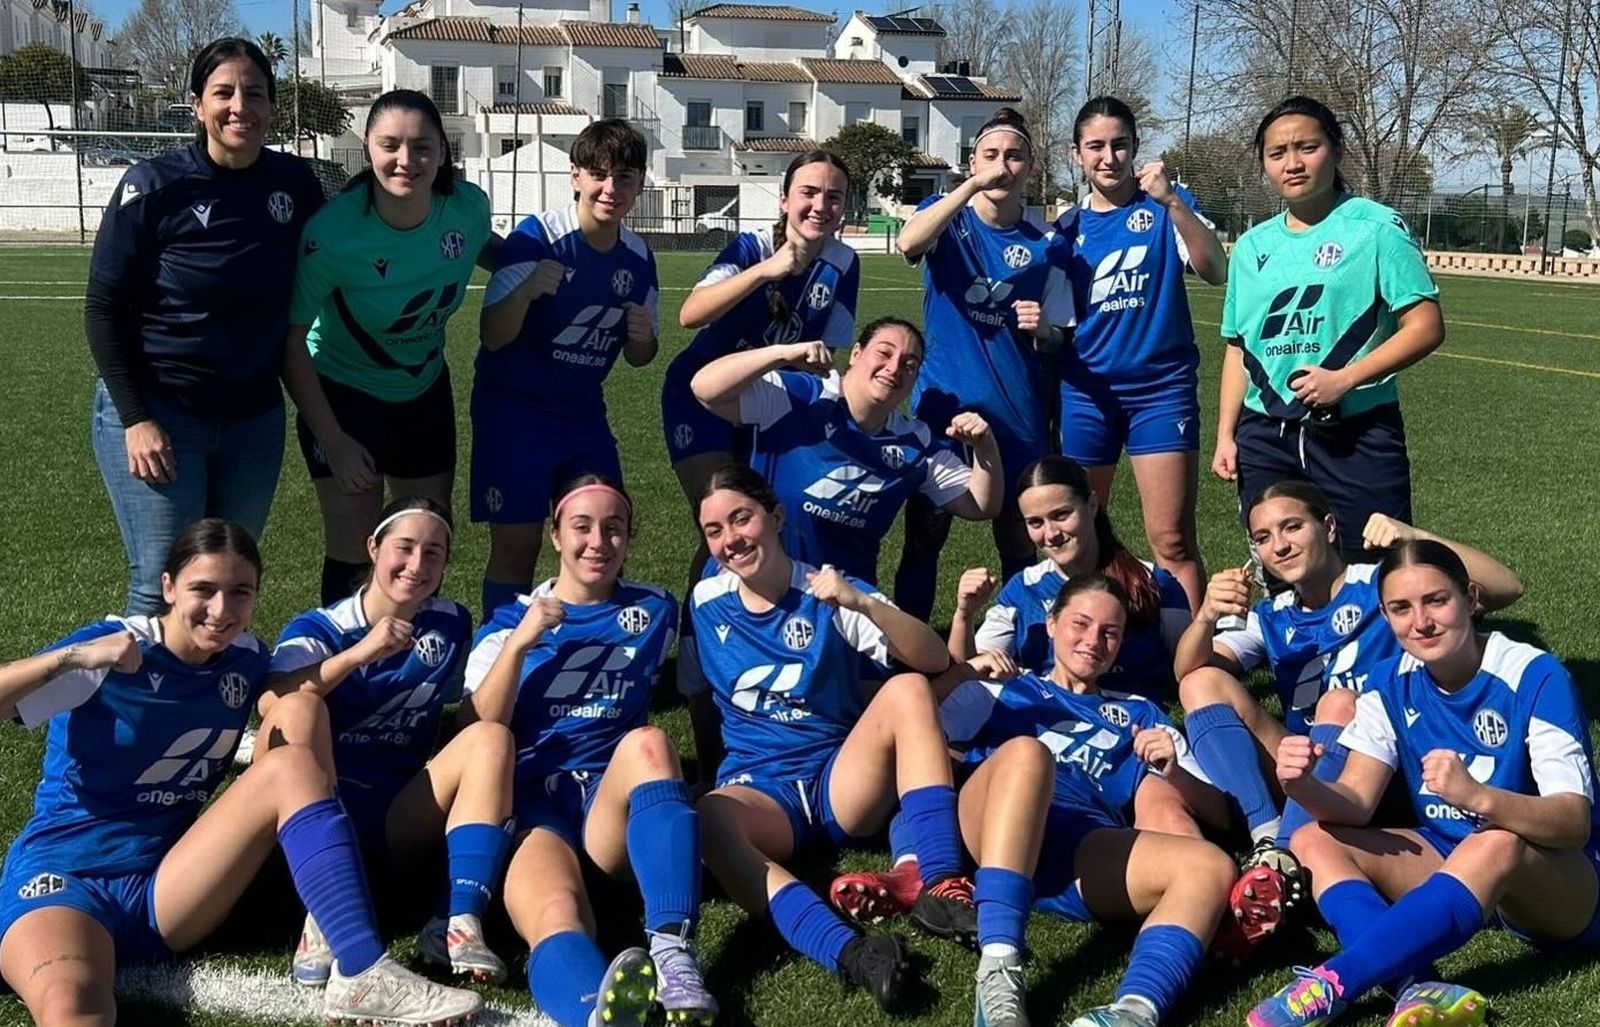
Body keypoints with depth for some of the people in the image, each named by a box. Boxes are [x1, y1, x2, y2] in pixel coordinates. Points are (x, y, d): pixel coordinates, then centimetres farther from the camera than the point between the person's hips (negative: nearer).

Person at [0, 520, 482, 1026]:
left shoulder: (245, 659, 4)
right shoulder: (112, 648, -10)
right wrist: (71, 658, -30)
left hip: (165, 887, 6)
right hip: (62, 878, -5)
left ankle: (362, 975, -26)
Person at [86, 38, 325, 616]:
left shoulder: (294, 182, -1)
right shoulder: (155, 186, -12)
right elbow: (104, 306, -9)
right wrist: (136, 419, -14)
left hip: (255, 417, 4)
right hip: (157, 410, -4)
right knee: (163, 586, -4)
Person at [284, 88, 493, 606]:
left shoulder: (468, 206, -18)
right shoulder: (332, 231, -30)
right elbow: (290, 339, -22)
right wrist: (332, 440, -20)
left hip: (426, 391, 5)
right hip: (343, 392, -4)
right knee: (353, 553, -4)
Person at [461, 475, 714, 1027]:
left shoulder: (654, 610, 19)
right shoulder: (512, 619, 15)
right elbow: (476, 736, 3)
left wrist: (638, 752, 14)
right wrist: (521, 641, -6)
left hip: (615, 801, 2)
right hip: (531, 800, -1)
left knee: (647, 743, -35)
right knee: (556, 917, -37)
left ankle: (673, 952, -48)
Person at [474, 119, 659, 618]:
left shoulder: (639, 258, 0)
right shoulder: (537, 236, -16)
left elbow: (638, 357, 11)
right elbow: (493, 337, -19)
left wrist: (642, 338, -12)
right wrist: (526, 291, -38)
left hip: (583, 414, 5)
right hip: (515, 411, -5)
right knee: (516, 548, -3)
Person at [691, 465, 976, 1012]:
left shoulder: (826, 593, -1)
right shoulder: (707, 602, 8)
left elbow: (935, 660, -14)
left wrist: (862, 603, -28)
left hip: (842, 778, 0)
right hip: (760, 786, 0)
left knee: (908, 689, -27)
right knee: (704, 819, -35)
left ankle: (941, 889, -33)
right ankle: (847, 951, -54)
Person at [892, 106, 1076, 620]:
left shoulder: (1046, 246, 4)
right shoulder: (947, 217, 0)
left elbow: (1056, 340, 8)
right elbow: (908, 242, -25)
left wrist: (1041, 328, -15)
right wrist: (973, 186, -33)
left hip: (1017, 412, 1)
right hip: (943, 403, -1)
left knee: (1022, 543, 6)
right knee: (923, 537, 4)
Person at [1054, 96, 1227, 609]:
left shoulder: (1165, 204, 0)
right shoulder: (1068, 227, 8)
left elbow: (1215, 272, -16)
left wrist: (1171, 200, -26)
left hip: (1161, 387, -3)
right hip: (1086, 392, 3)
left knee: (1172, 543, -7)